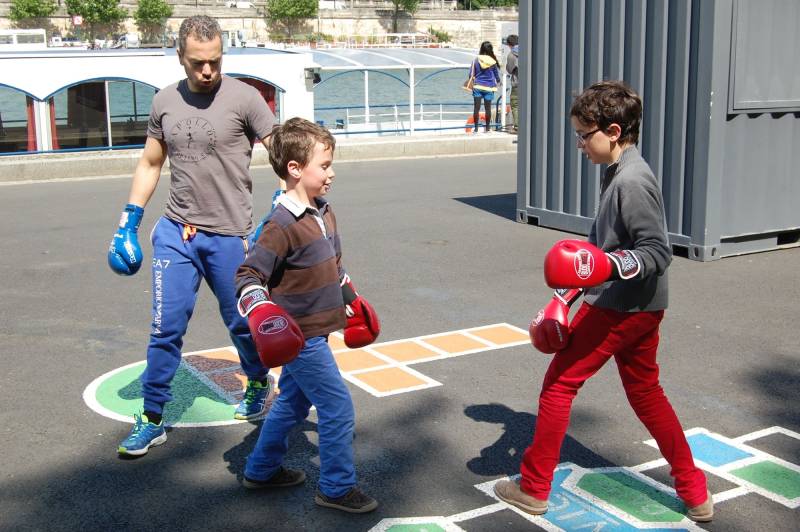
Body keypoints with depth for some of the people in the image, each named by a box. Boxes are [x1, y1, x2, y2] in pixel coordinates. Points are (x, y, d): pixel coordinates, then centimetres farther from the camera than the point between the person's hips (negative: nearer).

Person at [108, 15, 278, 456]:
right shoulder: (165, 102, 5)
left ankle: (260, 385, 40)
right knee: (165, 328, 1)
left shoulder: (243, 98, -8)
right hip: (175, 231, 3)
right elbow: (150, 164, 15)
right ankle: (152, 419, 13)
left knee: (240, 323, 12)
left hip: (229, 235, -3)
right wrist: (128, 224, 12)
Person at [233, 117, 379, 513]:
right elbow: (248, 275, -20)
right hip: (300, 336, -9)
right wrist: (260, 309, -35)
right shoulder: (282, 225, -21)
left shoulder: (323, 213, 7)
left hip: (311, 332, 9)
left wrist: (350, 299, 29)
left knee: (293, 402, 21)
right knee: (338, 408, -3)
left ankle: (261, 470, 37)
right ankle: (337, 488, 12)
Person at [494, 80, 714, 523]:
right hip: (642, 308, 10)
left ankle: (533, 488, 14)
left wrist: (610, 265, -37)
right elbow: (596, 244, 17)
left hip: (618, 308, -10)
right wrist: (564, 296, 14)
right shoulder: (616, 174, 11)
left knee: (559, 383, 2)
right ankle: (695, 493, 27)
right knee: (645, 393, 19)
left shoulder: (631, 182, -20)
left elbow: (658, 252, -23)